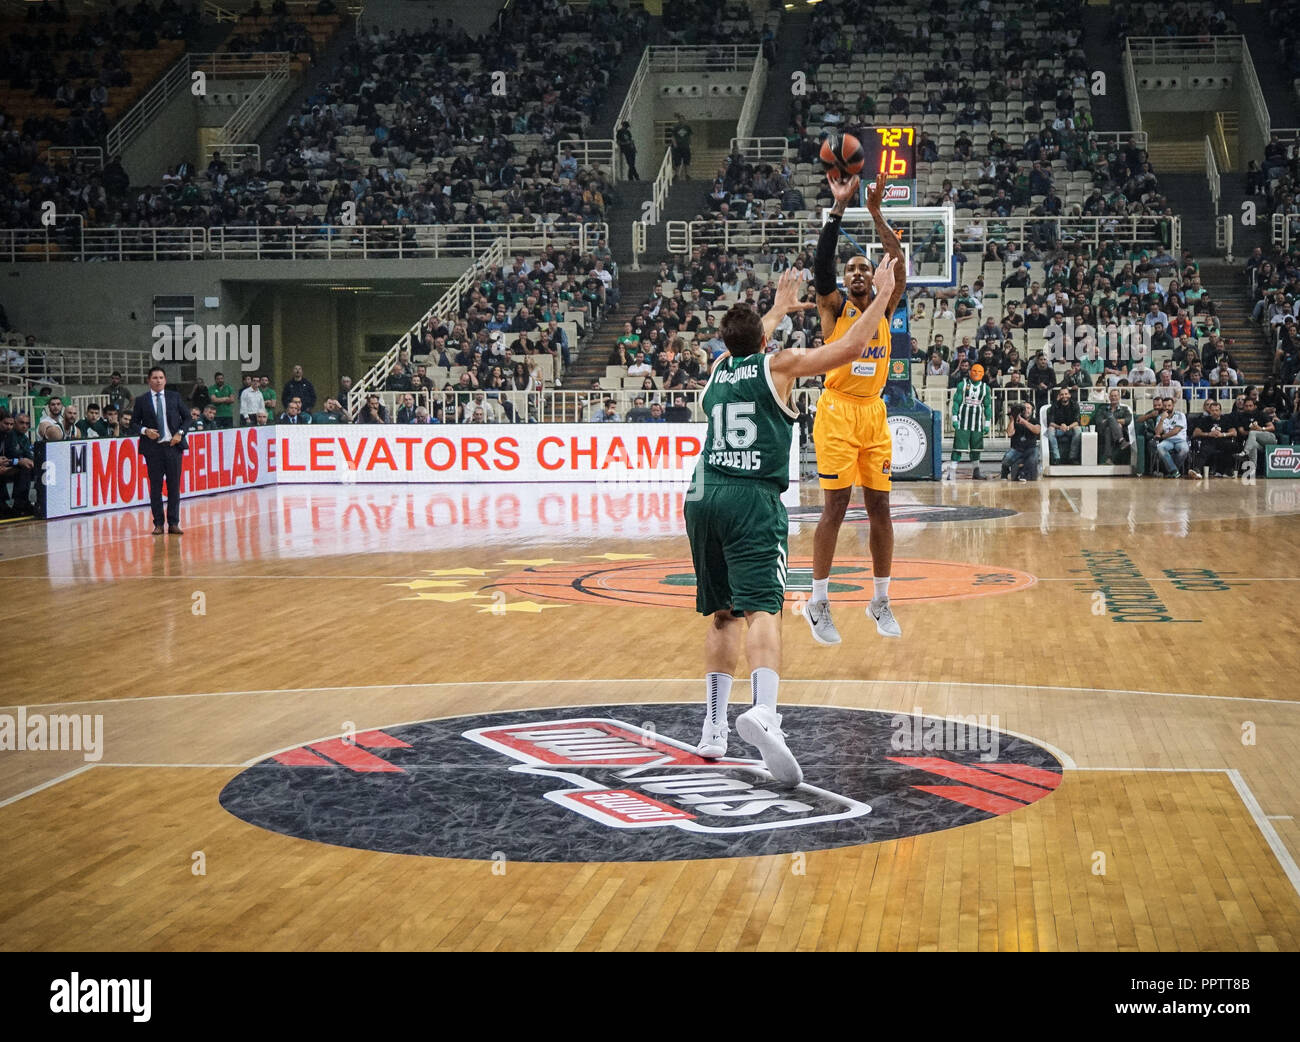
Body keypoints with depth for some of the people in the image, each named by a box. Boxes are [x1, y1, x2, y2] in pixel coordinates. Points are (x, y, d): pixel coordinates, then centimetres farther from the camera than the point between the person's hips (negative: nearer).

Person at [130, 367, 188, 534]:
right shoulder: (141, 400, 4)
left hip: (173, 445, 1)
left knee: (174, 485, 1)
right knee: (155, 486, 1)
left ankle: (173, 523, 7)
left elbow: (186, 417, 13)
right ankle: (158, 523, 7)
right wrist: (145, 431, -11)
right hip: (153, 447, -1)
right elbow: (133, 422, 7)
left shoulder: (174, 397, 8)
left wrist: (180, 433, -2)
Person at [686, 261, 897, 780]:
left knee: (723, 614, 17)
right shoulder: (778, 366, 5)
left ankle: (714, 728, 14)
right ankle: (763, 712, -42)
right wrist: (883, 295, 11)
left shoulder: (719, 367, 20)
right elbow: (848, 348, 0)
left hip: (702, 497, 6)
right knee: (762, 609, -19)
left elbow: (748, 347, 44)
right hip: (753, 500, -6)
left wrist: (780, 308, 59)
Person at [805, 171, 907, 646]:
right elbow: (821, 264, -16)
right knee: (835, 507, -5)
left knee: (880, 507, 6)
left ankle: (881, 601, 16)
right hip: (838, 412, -4)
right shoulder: (835, 307, 0)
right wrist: (839, 207, -23)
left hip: (873, 414, 4)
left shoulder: (885, 310, 10)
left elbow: (900, 267, -4)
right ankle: (818, 603, 3)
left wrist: (876, 213, -13)